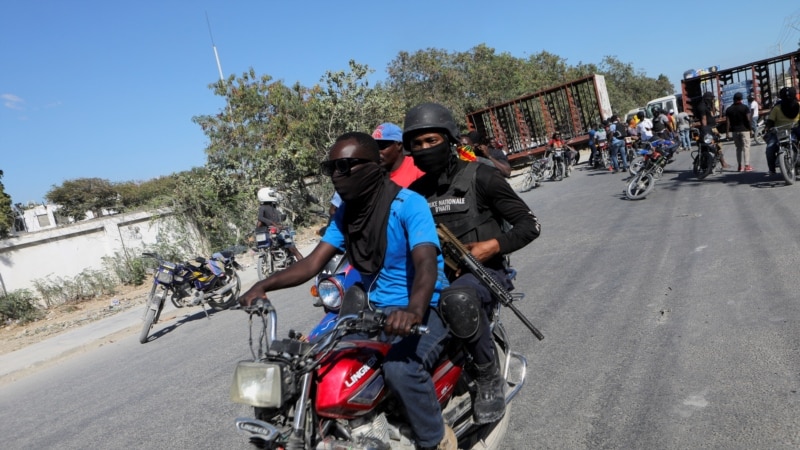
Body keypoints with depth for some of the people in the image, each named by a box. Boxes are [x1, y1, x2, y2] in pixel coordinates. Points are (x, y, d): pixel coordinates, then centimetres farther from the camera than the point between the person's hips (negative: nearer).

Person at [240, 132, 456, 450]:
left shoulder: (408, 203, -17)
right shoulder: (346, 212, 5)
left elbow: (426, 264, -30)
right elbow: (313, 263, 2)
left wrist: (412, 311, -50)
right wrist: (263, 285, -13)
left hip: (425, 308, -7)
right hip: (375, 310, 7)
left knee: (400, 368, -33)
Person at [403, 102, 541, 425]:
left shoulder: (479, 177, -4)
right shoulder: (415, 191, 11)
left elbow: (530, 225, -3)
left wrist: (492, 246, -18)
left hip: (484, 271, -4)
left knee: (458, 300, -40)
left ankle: (490, 379, -16)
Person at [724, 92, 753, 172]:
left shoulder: (729, 109, 4)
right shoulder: (745, 107, -5)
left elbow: (728, 122, 1)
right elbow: (748, 119, -10)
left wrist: (728, 132, 3)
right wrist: (750, 128, 0)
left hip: (734, 131, 3)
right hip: (744, 129, -3)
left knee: (738, 148, 10)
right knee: (746, 147, -1)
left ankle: (740, 166, 9)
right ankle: (747, 165, -6)